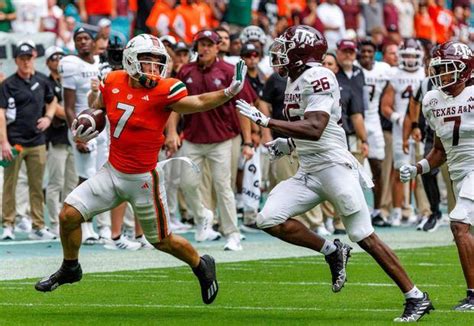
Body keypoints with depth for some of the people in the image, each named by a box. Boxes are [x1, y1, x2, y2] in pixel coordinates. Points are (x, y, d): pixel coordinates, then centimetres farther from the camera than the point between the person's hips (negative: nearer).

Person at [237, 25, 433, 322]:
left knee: (365, 238, -7)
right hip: (309, 172, 9)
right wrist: (289, 144, 12)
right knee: (269, 220, -6)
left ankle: (417, 298, 1)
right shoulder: (295, 82, 14)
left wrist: (265, 121, -24)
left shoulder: (318, 78, -15)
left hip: (334, 166, -9)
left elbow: (314, 129, -26)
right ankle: (332, 252, 8)